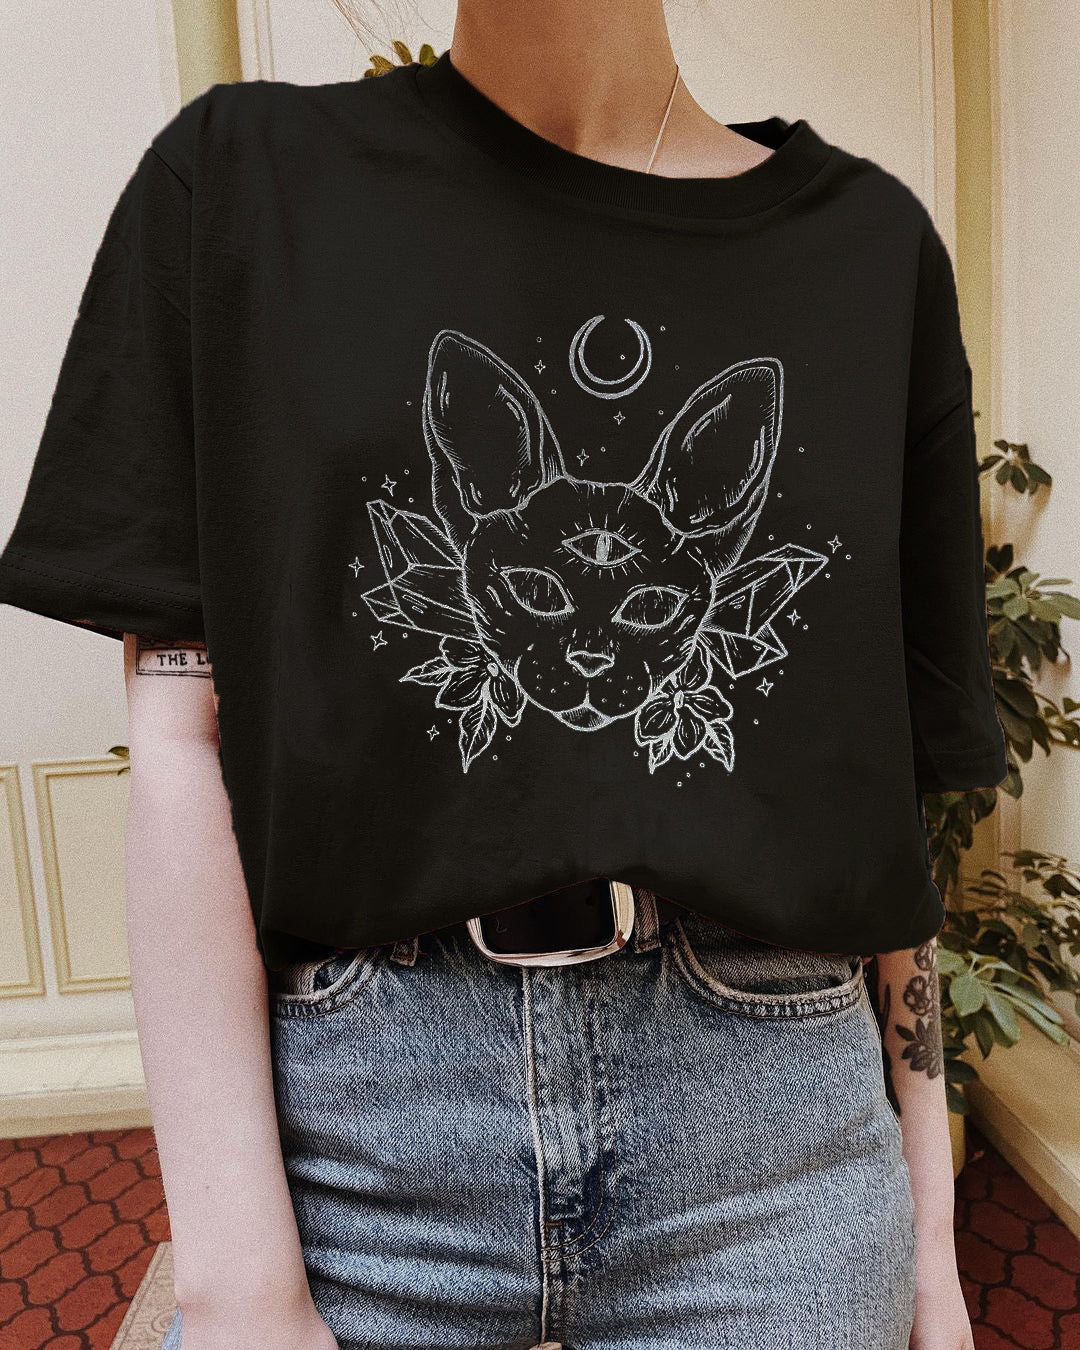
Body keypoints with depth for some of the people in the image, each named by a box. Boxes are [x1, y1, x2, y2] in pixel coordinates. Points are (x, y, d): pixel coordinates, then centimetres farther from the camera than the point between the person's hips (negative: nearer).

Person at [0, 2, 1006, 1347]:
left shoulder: (873, 245, 4)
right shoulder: (237, 180, 0)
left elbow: (883, 771, 3)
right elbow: (184, 739, -7)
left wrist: (927, 1212, 6)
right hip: (343, 1127, -1)